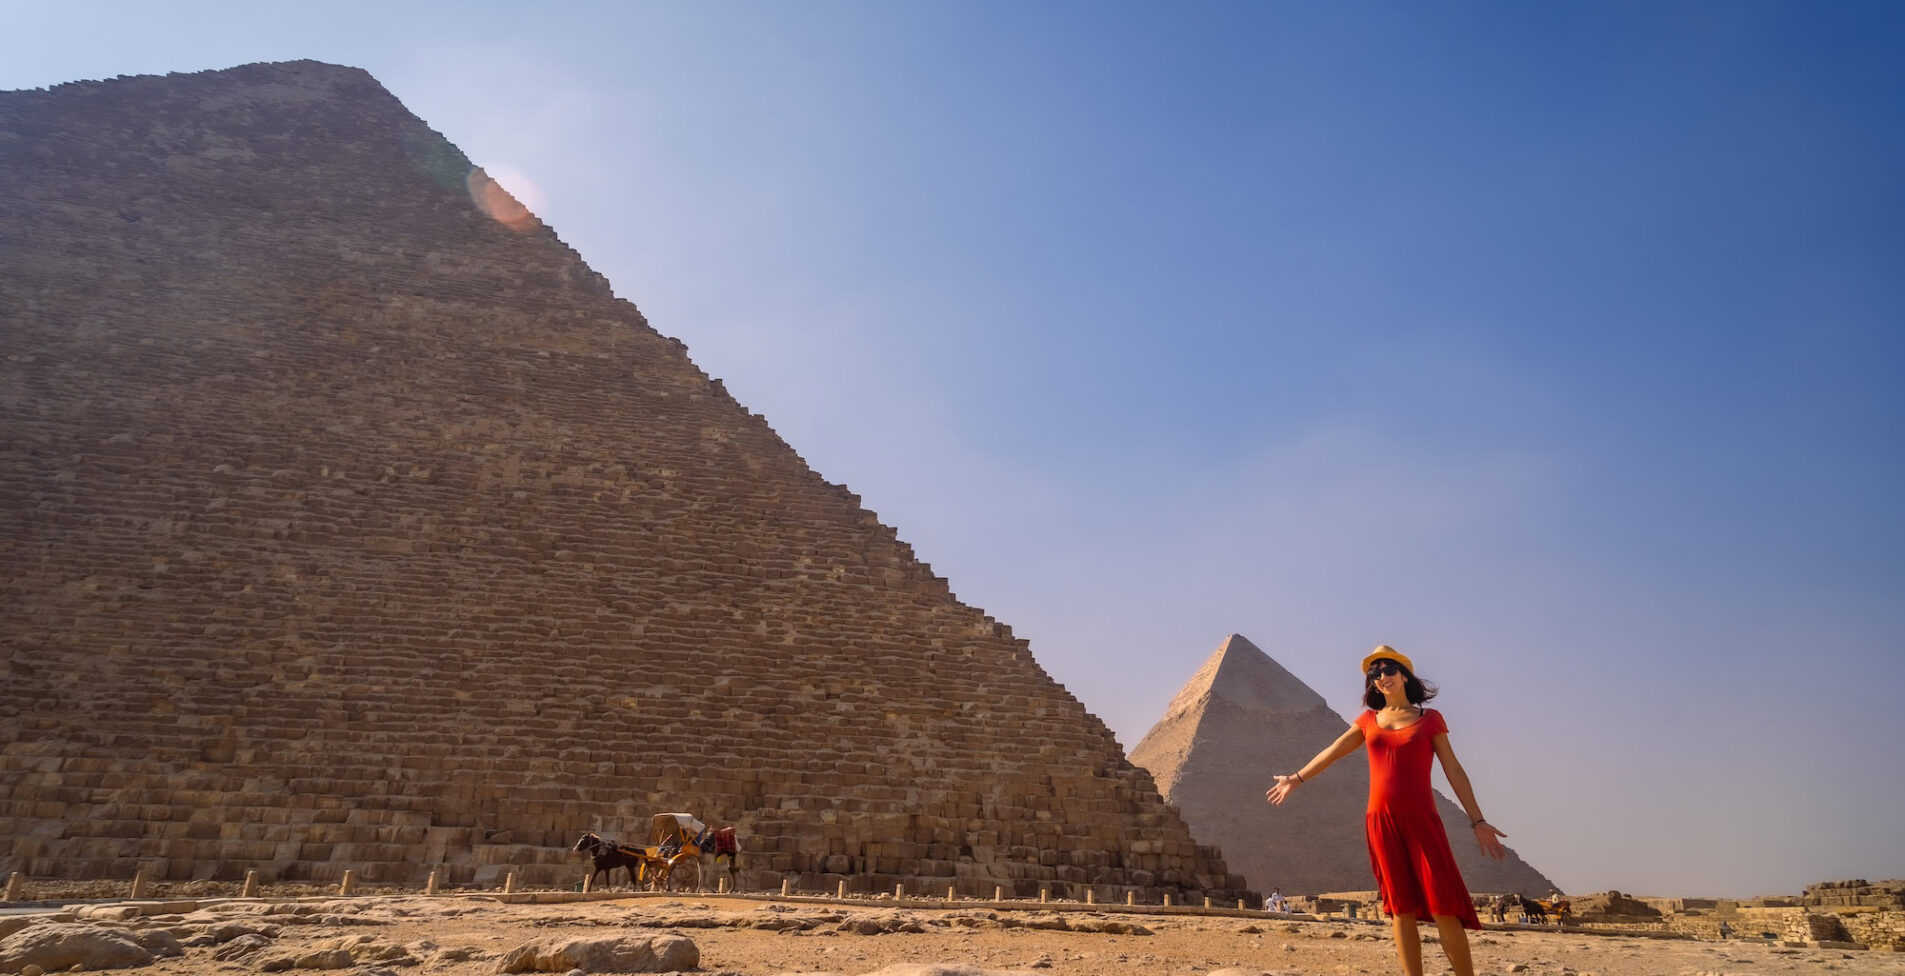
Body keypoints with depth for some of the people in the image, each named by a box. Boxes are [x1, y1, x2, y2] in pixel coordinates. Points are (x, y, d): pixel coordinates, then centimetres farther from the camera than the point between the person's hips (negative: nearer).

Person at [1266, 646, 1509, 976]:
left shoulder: (1429, 719, 6)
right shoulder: (1368, 720, 13)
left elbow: (1454, 771, 4)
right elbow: (1332, 752, 16)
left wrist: (1477, 820, -1)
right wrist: (1296, 779, 14)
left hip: (1421, 821, -2)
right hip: (1380, 822, 3)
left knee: (1443, 908, -8)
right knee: (1401, 909, 3)